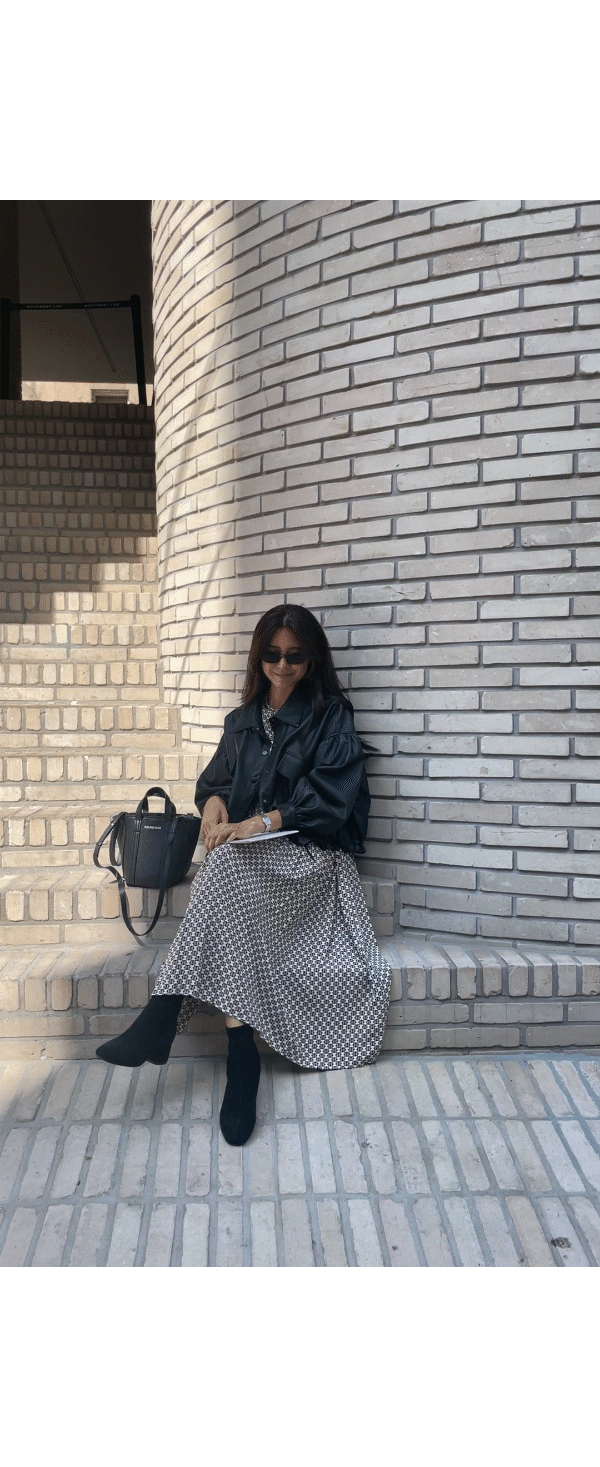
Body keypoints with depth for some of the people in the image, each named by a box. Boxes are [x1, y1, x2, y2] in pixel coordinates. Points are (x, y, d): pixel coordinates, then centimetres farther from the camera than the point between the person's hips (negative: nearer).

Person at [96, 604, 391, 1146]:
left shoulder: (331, 717, 4)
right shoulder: (242, 721, 20)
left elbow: (327, 797, -8)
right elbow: (215, 779, 18)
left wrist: (260, 823, -21)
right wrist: (215, 804, -8)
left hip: (309, 857, -4)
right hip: (248, 858, 4)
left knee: (230, 869, -35)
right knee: (227, 869, -33)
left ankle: (164, 1017, -35)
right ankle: (241, 1055, -35)